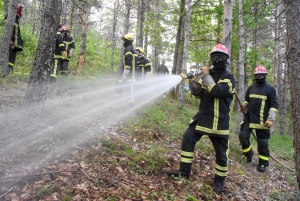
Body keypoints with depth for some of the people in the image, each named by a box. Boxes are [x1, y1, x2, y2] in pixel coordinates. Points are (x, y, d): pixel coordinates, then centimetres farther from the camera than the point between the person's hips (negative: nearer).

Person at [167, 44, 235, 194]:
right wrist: (191, 81, -13)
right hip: (202, 116, 5)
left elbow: (216, 91, -24)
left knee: (221, 152, 4)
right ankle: (184, 171, 13)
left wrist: (206, 76, -18)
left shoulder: (229, 77, -8)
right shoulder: (208, 73, 10)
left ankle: (219, 180, 23)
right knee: (187, 139, -1)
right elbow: (198, 93, 5)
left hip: (219, 121, -5)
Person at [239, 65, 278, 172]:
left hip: (262, 120, -4)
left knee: (263, 142, 1)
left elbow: (274, 105, -6)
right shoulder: (251, 88, 10)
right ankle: (249, 155, 18)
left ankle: (262, 163, 16)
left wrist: (270, 119, -16)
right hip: (249, 117, 4)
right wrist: (244, 106, 1)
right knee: (243, 136, -6)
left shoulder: (270, 89, -3)